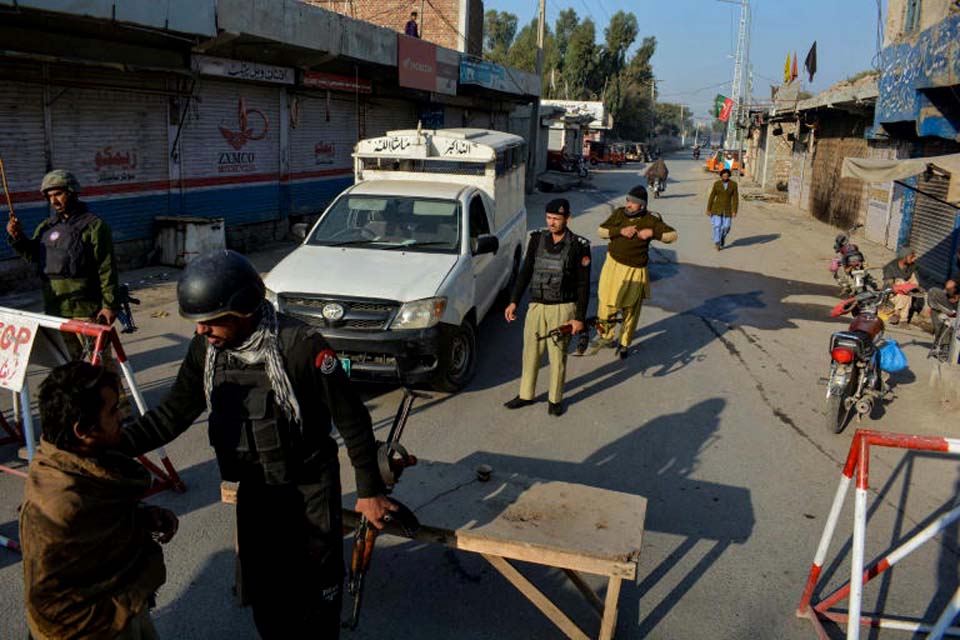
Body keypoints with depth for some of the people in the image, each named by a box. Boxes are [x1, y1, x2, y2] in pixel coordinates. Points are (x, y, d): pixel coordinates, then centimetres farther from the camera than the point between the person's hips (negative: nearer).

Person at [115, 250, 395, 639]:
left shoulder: (300, 346, -26)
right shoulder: (205, 350, -8)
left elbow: (351, 419, -18)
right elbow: (172, 414, 2)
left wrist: (369, 489, -11)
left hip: (310, 489, -5)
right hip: (254, 489, 5)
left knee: (318, 590, 10)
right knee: (263, 592, 18)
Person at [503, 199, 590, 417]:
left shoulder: (578, 246, -7)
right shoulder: (537, 239, 3)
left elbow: (583, 285, -5)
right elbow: (525, 272, 8)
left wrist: (580, 318, -8)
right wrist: (514, 301, 2)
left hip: (562, 309, -3)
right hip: (536, 306, 4)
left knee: (558, 356, 4)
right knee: (530, 352, 10)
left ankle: (555, 399, 20)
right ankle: (526, 395, 25)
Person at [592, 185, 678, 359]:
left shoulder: (651, 220, -10)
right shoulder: (619, 213, -2)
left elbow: (673, 235, -6)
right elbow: (600, 230, -2)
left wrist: (652, 232, -21)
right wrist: (620, 231, -17)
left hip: (635, 271, -2)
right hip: (613, 266, 2)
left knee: (631, 310, 8)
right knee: (606, 304, 8)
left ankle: (624, 344, 26)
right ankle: (606, 336, 32)